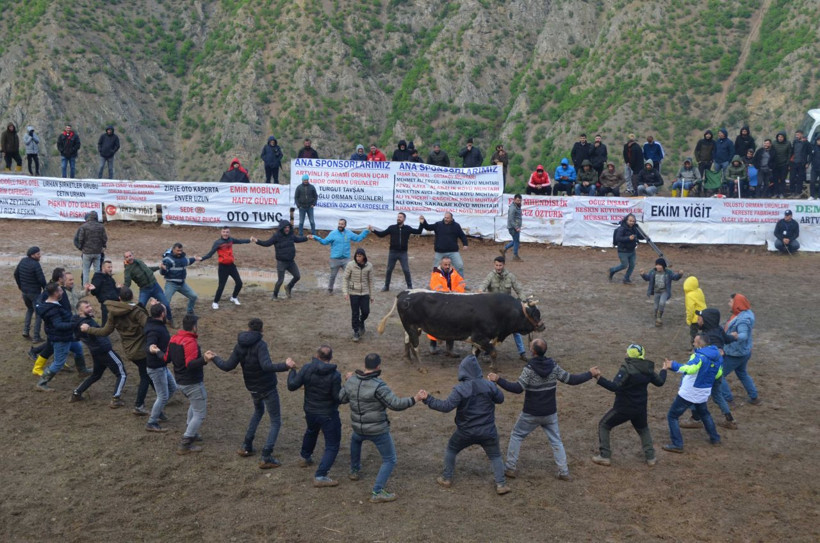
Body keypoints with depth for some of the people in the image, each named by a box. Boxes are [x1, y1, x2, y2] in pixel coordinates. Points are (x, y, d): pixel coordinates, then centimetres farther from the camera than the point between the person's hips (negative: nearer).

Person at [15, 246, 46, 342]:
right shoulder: (36, 265, -23)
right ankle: (36, 337, 4)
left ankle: (25, 331, 19)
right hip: (35, 293, -7)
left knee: (29, 309, 29)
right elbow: (41, 279, -22)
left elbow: (16, 273, 11)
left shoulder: (22, 261, 0)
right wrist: (45, 288, -3)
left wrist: (20, 285, 24)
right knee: (38, 314, 4)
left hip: (24, 291, 7)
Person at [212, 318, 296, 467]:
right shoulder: (260, 345, -22)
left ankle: (246, 447, 31)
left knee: (258, 412, 34)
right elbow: (267, 366, -35)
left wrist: (214, 359, 13)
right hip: (268, 388, -6)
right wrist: (285, 365, -34)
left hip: (252, 388, 6)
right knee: (276, 422, 4)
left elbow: (228, 366, -3)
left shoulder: (239, 346, -5)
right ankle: (266, 458, -4)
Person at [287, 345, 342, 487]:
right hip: (328, 415, -5)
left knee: (311, 432, 36)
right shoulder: (335, 375, -24)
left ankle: (305, 457, 56)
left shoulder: (306, 369, -14)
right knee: (332, 446, 5)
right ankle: (320, 476, -3)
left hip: (310, 411, 5)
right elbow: (338, 397, -19)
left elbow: (292, 386, -9)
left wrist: (292, 371, 8)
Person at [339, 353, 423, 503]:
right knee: (389, 460, 9)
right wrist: (414, 400, -16)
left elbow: (341, 399, 9)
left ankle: (355, 471, 51)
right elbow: (395, 404, -27)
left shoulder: (351, 381, -6)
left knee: (355, 440, 41)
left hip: (359, 428, 6)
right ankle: (377, 493, 3)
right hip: (379, 431, -6)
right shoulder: (378, 386, -25)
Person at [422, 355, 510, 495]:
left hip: (466, 431, -1)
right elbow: (500, 398, 7)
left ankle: (446, 479, 28)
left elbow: (446, 406, -22)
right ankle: (501, 484, 4)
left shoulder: (460, 389, -17)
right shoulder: (489, 385, -8)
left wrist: (427, 399, -18)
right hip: (487, 431, 1)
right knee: (495, 456, 14)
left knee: (451, 450, 23)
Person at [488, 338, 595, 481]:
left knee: (516, 436, 14)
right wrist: (590, 374, 14)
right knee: (556, 440, 14)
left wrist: (498, 380, -29)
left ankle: (510, 468, 14)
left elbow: (518, 388, -27)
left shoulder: (529, 369, -20)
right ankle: (564, 472, 11)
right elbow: (572, 379, 0)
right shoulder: (554, 367, -6)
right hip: (550, 413, 3)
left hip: (530, 414, -3)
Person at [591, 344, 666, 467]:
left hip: (623, 408, -6)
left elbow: (615, 386, -30)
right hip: (640, 408, 6)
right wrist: (663, 370, 33)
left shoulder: (626, 368, -22)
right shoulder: (647, 369, -1)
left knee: (603, 426, 11)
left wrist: (599, 379, -33)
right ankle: (650, 457, 24)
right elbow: (659, 382, 15)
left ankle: (605, 456, 8)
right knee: (643, 429, 30)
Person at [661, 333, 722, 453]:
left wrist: (673, 365, -44)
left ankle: (677, 445, -1)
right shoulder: (716, 356, 1)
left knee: (672, 416, 3)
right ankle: (715, 438, 37)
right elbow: (718, 373, 13)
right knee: (704, 413, 34)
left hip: (688, 393, -8)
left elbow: (690, 369, -42)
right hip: (703, 394, 8)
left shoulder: (699, 356, -23)